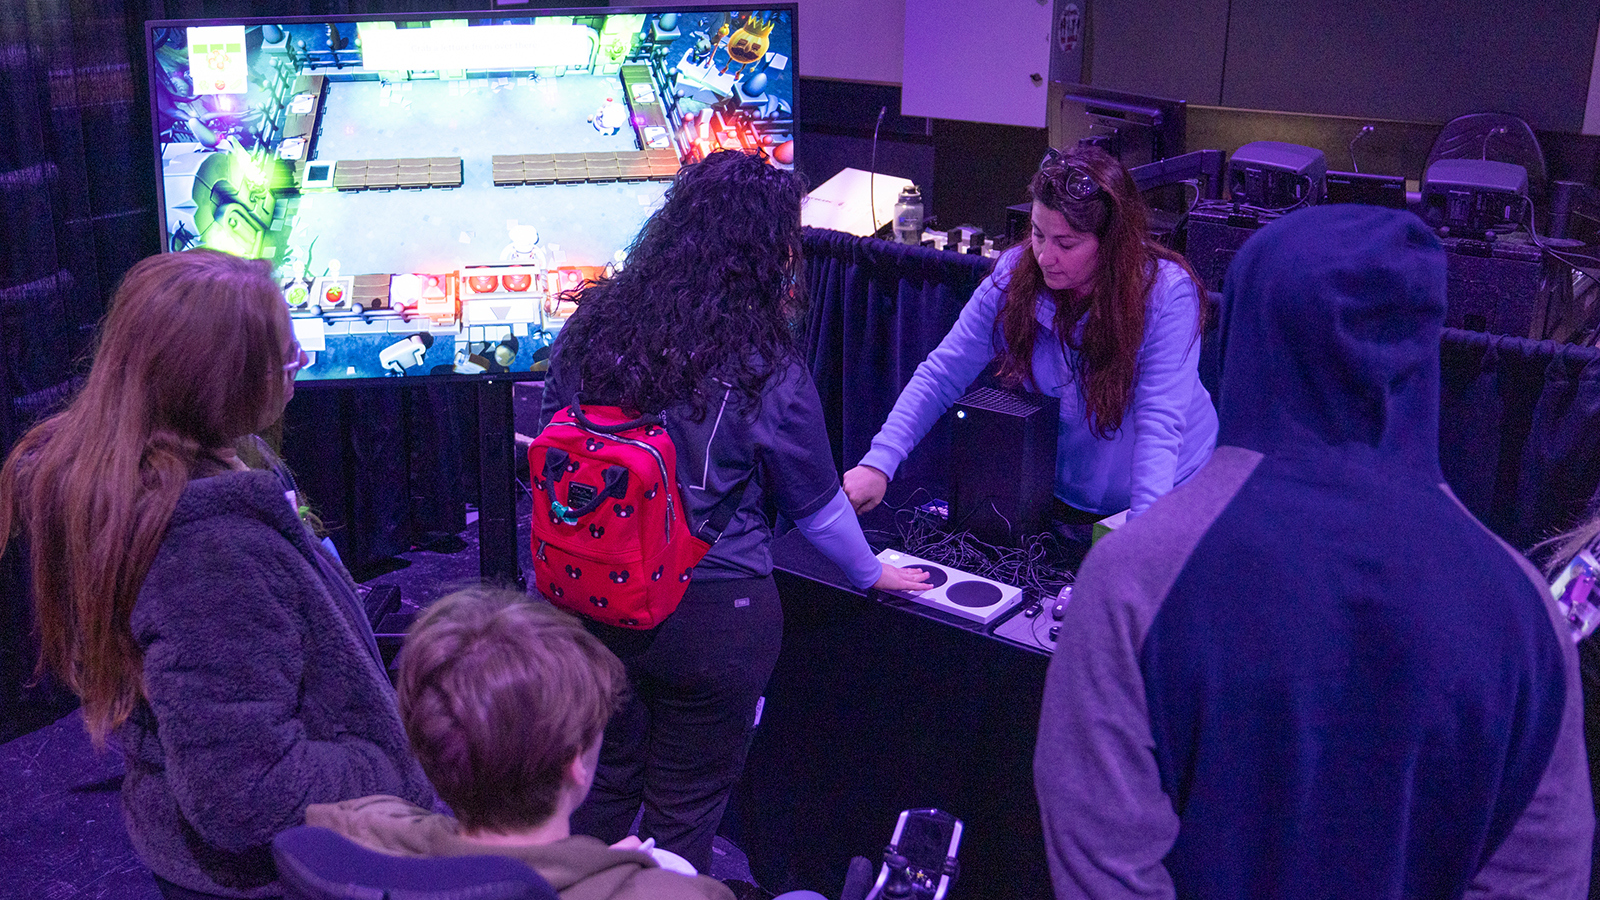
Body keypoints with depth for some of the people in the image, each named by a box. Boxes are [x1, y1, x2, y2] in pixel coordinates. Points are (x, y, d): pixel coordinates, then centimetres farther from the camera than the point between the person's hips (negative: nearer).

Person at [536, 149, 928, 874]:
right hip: (712, 614, -4)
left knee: (604, 779, 25)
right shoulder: (765, 371, -18)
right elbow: (817, 506, -5)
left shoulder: (592, 324, -6)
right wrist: (871, 573, 15)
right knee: (683, 810, 16)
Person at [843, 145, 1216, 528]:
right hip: (1060, 494, 3)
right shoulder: (1015, 274, -10)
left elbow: (1160, 424, -26)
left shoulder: (1168, 292, -20)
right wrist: (879, 462, -19)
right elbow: (941, 375, -7)